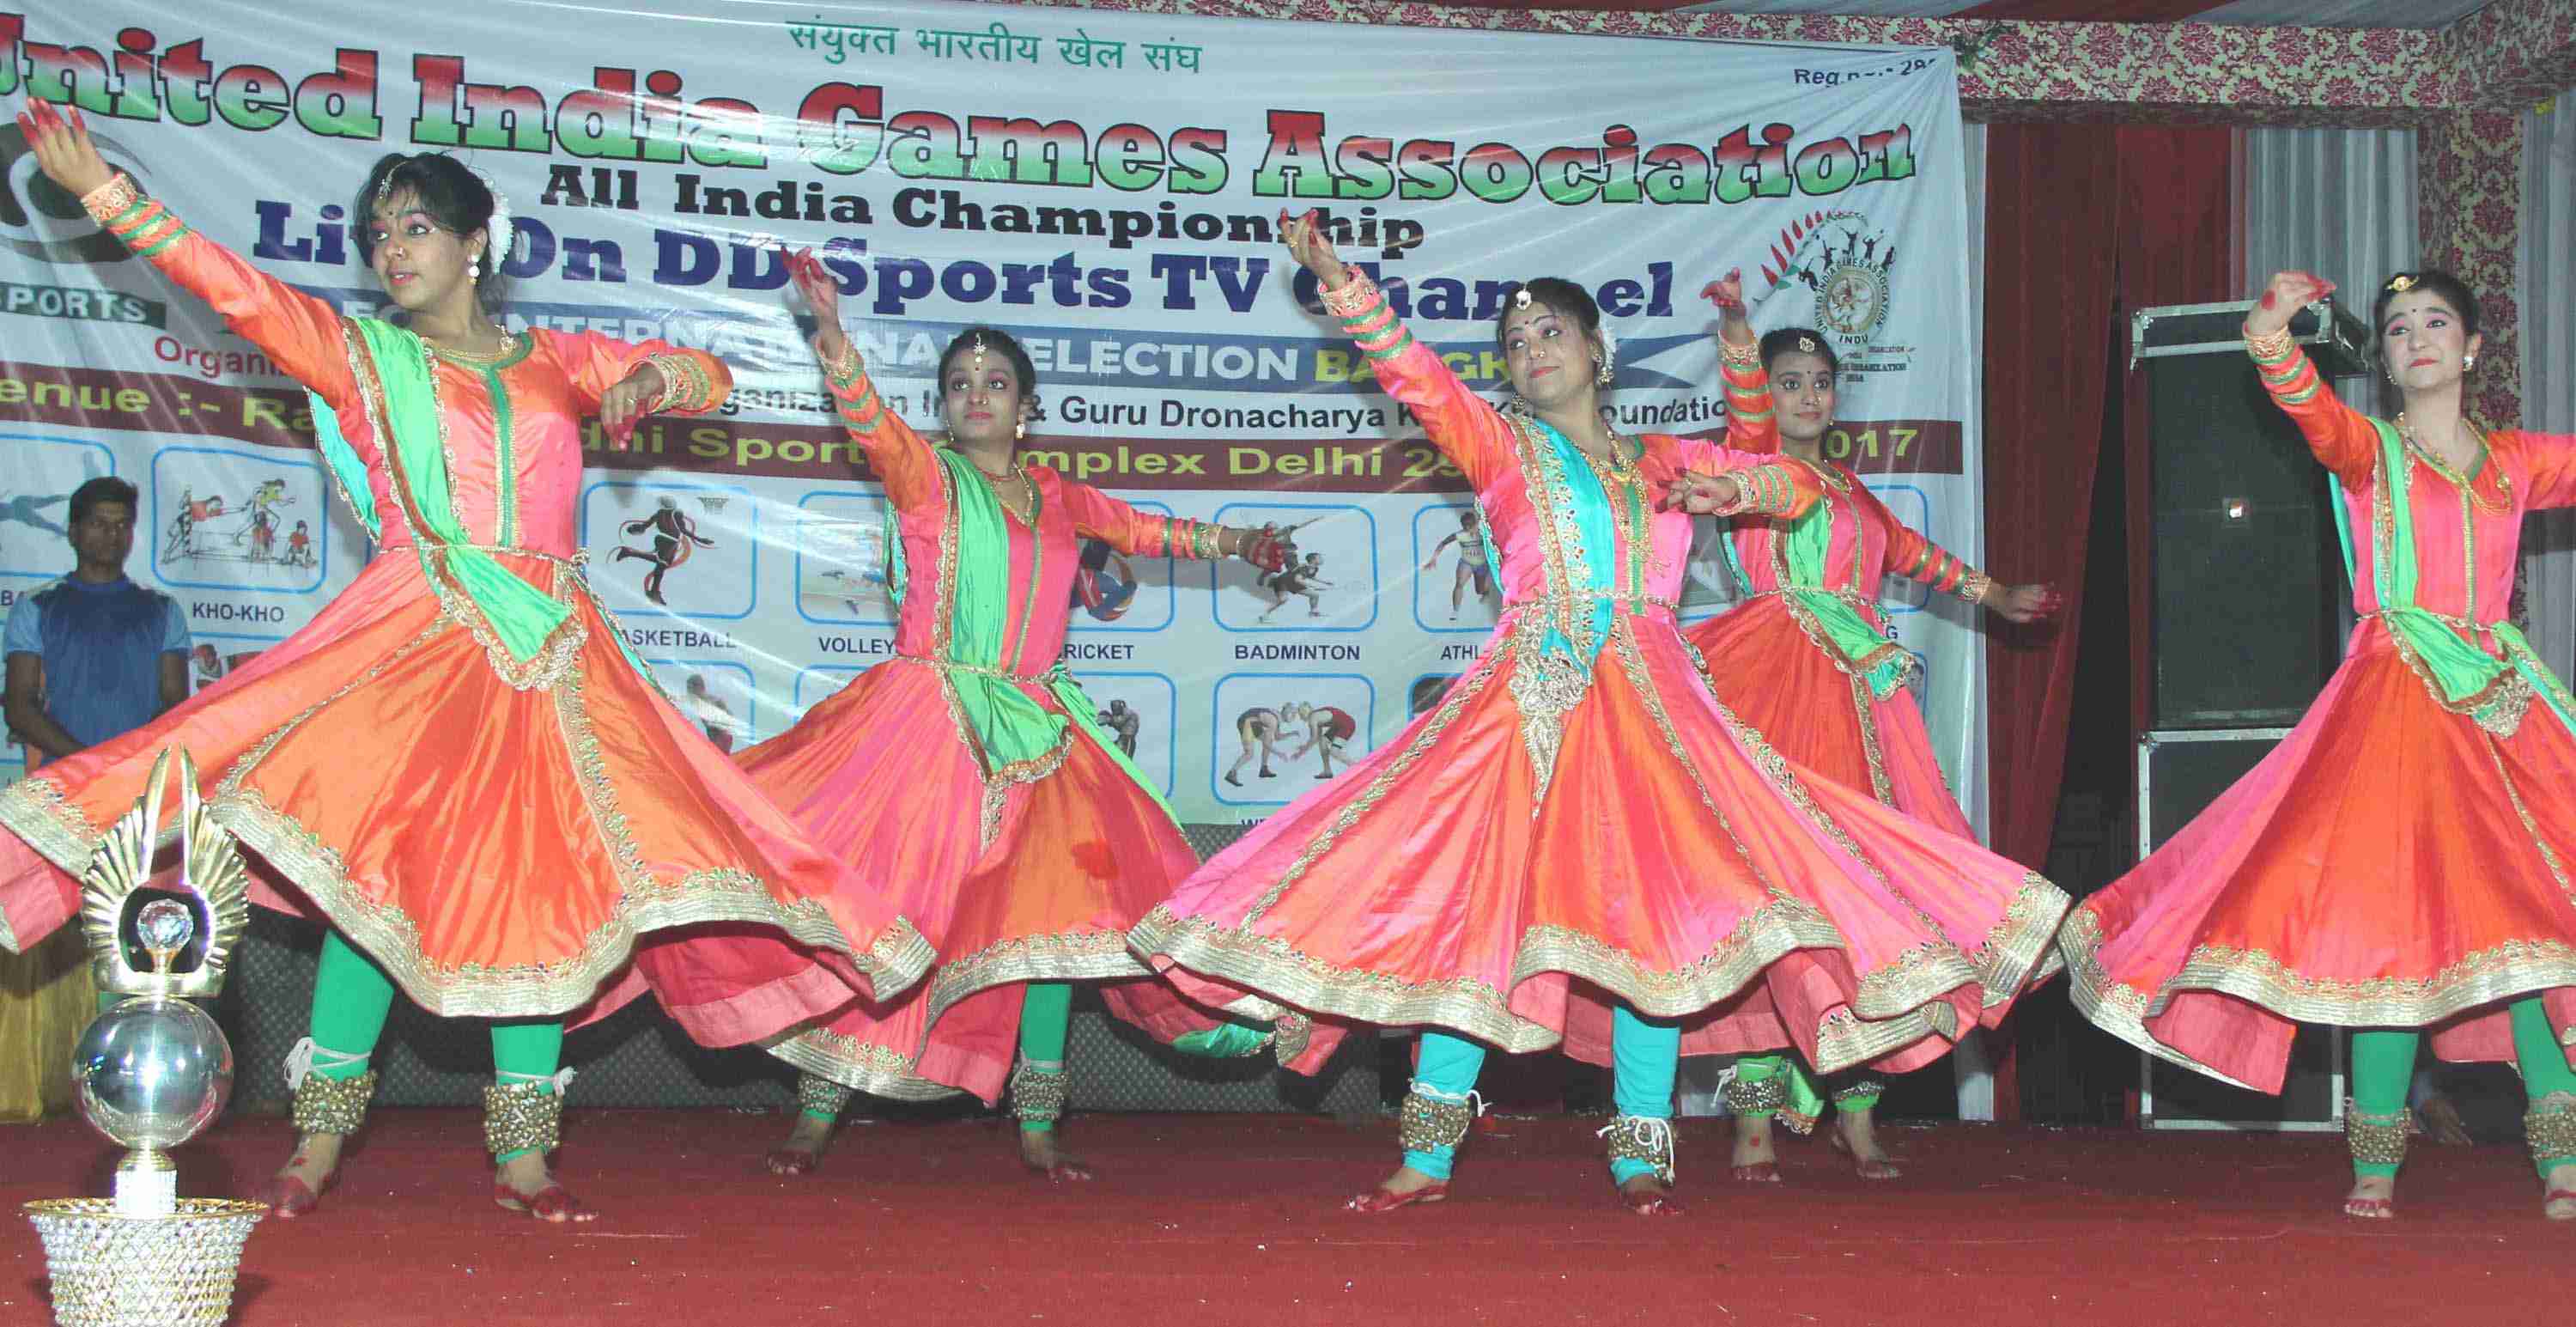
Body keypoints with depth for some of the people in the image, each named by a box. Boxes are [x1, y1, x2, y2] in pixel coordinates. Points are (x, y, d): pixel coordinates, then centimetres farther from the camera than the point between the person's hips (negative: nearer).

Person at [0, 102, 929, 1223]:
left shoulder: (556, 363, 17)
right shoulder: (360, 356, 12)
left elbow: (710, 376, 21)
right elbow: (232, 287, 2)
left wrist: (650, 381, -1)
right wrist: (104, 192, -7)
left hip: (551, 653, 2)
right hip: (415, 644, -2)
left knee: (546, 878, -3)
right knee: (376, 863, -15)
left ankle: (521, 1155, 2)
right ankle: (319, 1142, -7)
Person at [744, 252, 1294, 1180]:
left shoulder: (1055, 496, 15)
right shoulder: (925, 474, 1)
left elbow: (1140, 530, 31)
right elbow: (871, 424, -18)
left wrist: (1228, 543, 35)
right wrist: (833, 336, -35)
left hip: (1037, 733, 5)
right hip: (928, 718, -4)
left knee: (1053, 911, -1)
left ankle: (1037, 1126, 7)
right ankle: (817, 1113, 1)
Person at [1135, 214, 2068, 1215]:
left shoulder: (1661, 460, 20)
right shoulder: (1500, 445, 14)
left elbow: (1798, 484, 18)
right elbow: (1415, 375, 1)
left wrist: (1725, 488, -3)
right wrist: (1333, 277, -10)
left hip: (1646, 700, 2)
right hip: (1524, 698, -2)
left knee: (1650, 906, -8)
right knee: (1475, 897, -8)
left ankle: (1641, 1154, -1)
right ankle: (1428, 1154, -4)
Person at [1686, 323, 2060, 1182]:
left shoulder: (1850, 490, 24)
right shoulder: (1750, 463, 6)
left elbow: (1909, 551, 38)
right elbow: (1746, 411, -14)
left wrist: (1992, 595, 48)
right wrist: (1739, 331, -34)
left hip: (1857, 695, 6)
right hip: (1773, 691, -6)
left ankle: (1856, 1112, 4)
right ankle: (1754, 1120, -12)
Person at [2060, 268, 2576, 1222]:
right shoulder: (2370, 451, 6)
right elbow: (2309, 407, -14)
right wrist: (2273, 332, -33)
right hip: (2395, 699, -3)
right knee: (2392, 913, -10)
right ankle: (2376, 1161, -6)